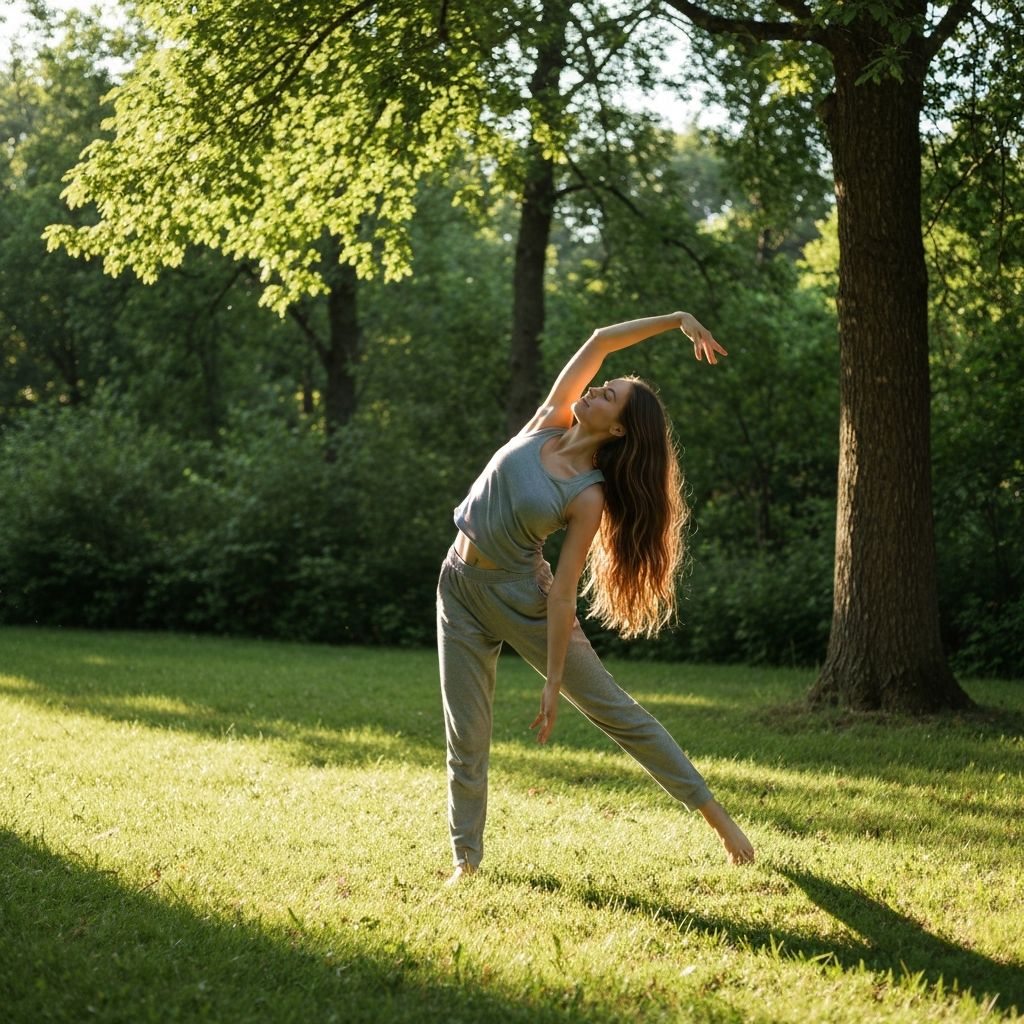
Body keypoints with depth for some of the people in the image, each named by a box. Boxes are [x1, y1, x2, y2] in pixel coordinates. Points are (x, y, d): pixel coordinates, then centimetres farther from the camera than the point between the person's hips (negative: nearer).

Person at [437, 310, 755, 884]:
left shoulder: (589, 498, -16)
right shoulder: (549, 425, -3)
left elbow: (563, 595, -17)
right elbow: (599, 342, -5)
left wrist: (553, 684, -18)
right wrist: (678, 320, -5)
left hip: (522, 597, -5)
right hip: (461, 589, 5)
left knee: (614, 708, 1)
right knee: (467, 739, 6)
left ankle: (711, 809, 9)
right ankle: (467, 860, 16)